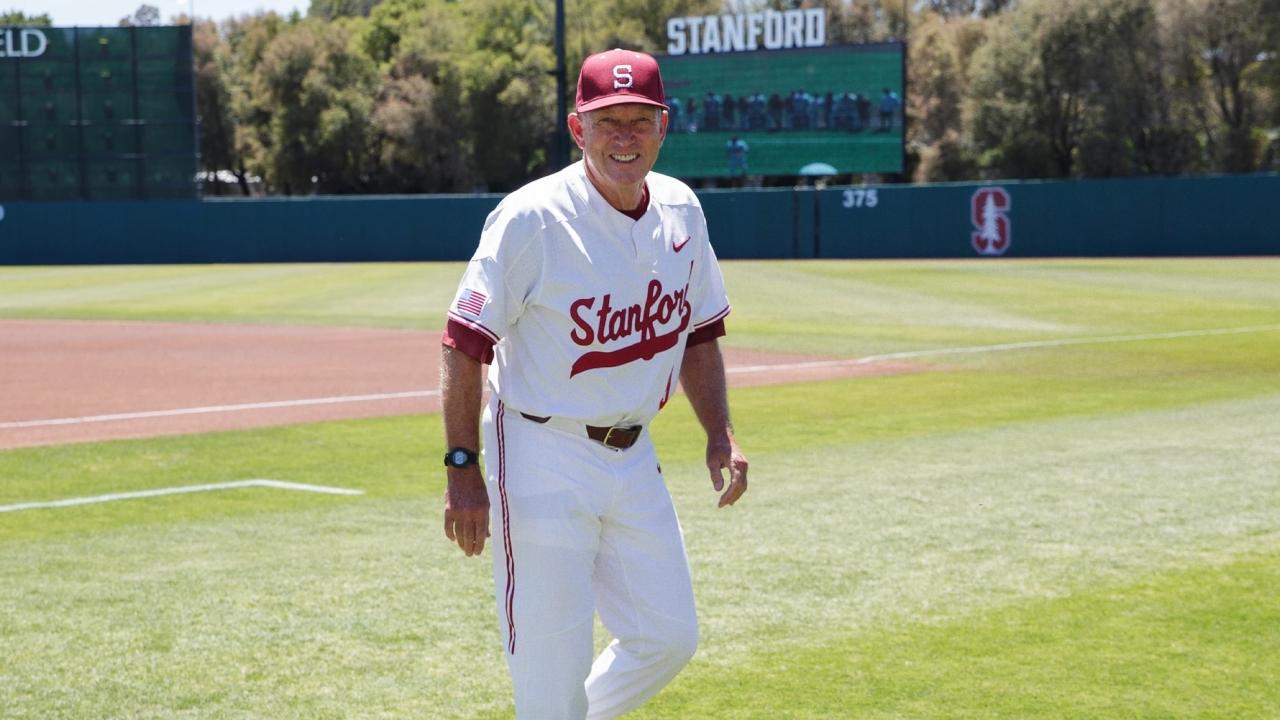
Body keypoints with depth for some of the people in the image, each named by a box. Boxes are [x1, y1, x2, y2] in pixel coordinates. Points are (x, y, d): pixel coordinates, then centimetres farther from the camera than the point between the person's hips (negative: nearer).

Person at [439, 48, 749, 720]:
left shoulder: (681, 211, 4)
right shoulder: (532, 217, -17)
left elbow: (698, 334, 16)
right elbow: (464, 344, -16)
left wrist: (719, 435, 4)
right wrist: (463, 469, -21)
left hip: (633, 457, 7)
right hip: (544, 459, -7)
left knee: (668, 637, 11)